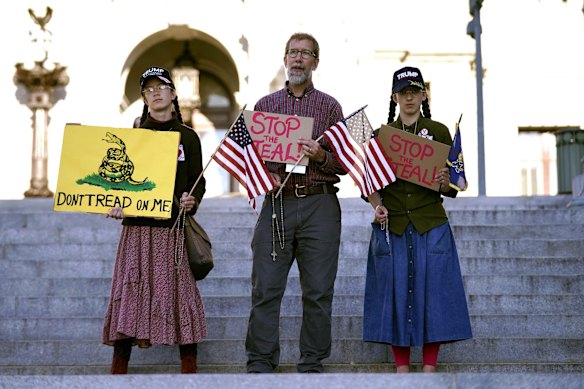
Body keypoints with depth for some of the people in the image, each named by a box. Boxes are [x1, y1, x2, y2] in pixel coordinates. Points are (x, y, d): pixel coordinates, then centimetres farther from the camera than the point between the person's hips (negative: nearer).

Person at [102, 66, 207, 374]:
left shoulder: (187, 137, 10)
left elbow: (197, 181, 7)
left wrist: (192, 201, -14)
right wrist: (115, 204, -7)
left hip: (173, 226, -1)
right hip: (136, 225, 1)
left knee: (177, 289, -5)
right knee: (129, 289, -5)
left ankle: (189, 365, -2)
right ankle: (119, 364, -2)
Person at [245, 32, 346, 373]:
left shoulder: (330, 106, 10)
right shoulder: (265, 105, 15)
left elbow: (345, 164, 7)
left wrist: (321, 156, -13)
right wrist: (264, 173, -7)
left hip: (319, 205, -1)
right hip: (277, 202, 1)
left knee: (318, 291, 0)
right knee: (265, 288, -3)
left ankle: (312, 364, 9)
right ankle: (260, 364, 3)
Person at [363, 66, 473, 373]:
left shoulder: (439, 132, 6)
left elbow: (453, 187, 5)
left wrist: (445, 183, -17)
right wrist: (377, 206, -11)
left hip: (431, 226, -1)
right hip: (391, 225, 1)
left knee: (431, 291, -3)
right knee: (396, 291, 0)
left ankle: (429, 368, 3)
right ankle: (401, 368, 7)